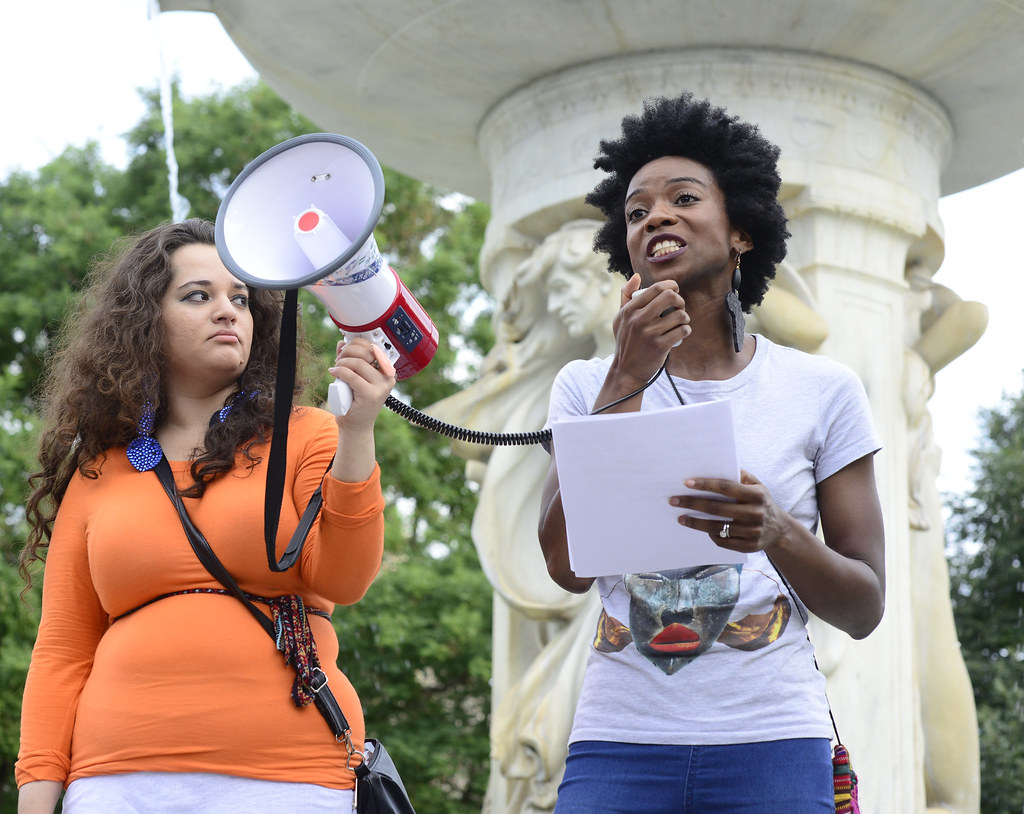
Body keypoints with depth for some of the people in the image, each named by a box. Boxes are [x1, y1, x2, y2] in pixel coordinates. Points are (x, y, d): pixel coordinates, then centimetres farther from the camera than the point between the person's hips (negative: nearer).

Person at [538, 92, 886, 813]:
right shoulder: (587, 386, 9)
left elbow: (865, 608, 3)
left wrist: (776, 532, -17)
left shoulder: (822, 390, 5)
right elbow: (566, 566, -5)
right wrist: (627, 381, -10)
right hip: (619, 742, 1)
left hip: (770, 745, 0)